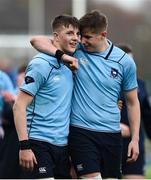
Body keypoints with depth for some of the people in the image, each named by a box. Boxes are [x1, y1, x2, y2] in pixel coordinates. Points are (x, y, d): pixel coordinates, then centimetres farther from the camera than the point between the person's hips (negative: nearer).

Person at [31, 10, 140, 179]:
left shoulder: (125, 62, 2)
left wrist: (135, 139, 5)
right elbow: (37, 40, -4)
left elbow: (132, 102, 10)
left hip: (111, 133, 2)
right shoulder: (77, 49, -1)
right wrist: (62, 55, -20)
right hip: (81, 131, -2)